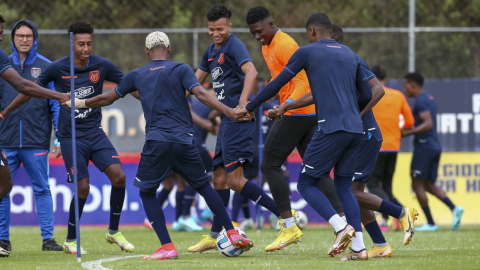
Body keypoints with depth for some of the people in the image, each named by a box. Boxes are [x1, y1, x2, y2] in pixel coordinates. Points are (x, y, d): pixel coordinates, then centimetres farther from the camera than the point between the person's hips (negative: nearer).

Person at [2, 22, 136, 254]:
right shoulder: (58, 68, -8)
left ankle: (113, 231, 4)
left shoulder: (102, 66, -2)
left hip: (95, 132, 3)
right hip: (71, 137, -3)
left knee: (119, 176, -13)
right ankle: (70, 241, 9)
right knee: (83, 187, -10)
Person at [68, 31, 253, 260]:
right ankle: (232, 234, 11)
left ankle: (167, 247, -1)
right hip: (184, 141, 1)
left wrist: (81, 103, 40)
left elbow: (107, 99, 23)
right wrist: (229, 112, -14)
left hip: (156, 142, -1)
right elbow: (201, 94, -10)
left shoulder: (136, 75, 12)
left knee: (147, 192, 13)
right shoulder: (181, 70, 6)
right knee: (204, 186, 18)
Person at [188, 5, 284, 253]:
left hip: (237, 119, -10)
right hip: (227, 120, 10)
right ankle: (214, 236, 21)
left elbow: (251, 71, -28)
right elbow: (196, 81, 32)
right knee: (219, 178, 13)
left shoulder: (234, 45, -10)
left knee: (234, 179, -15)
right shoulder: (211, 51, 18)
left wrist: (243, 102, -39)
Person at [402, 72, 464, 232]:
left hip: (423, 146, -10)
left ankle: (430, 223, -4)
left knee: (417, 185, -2)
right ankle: (454, 208, -7)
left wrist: (408, 133, -25)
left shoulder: (420, 101, -13)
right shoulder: (430, 99, 18)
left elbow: (428, 124, -24)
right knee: (428, 185, 12)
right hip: (435, 146, 10)